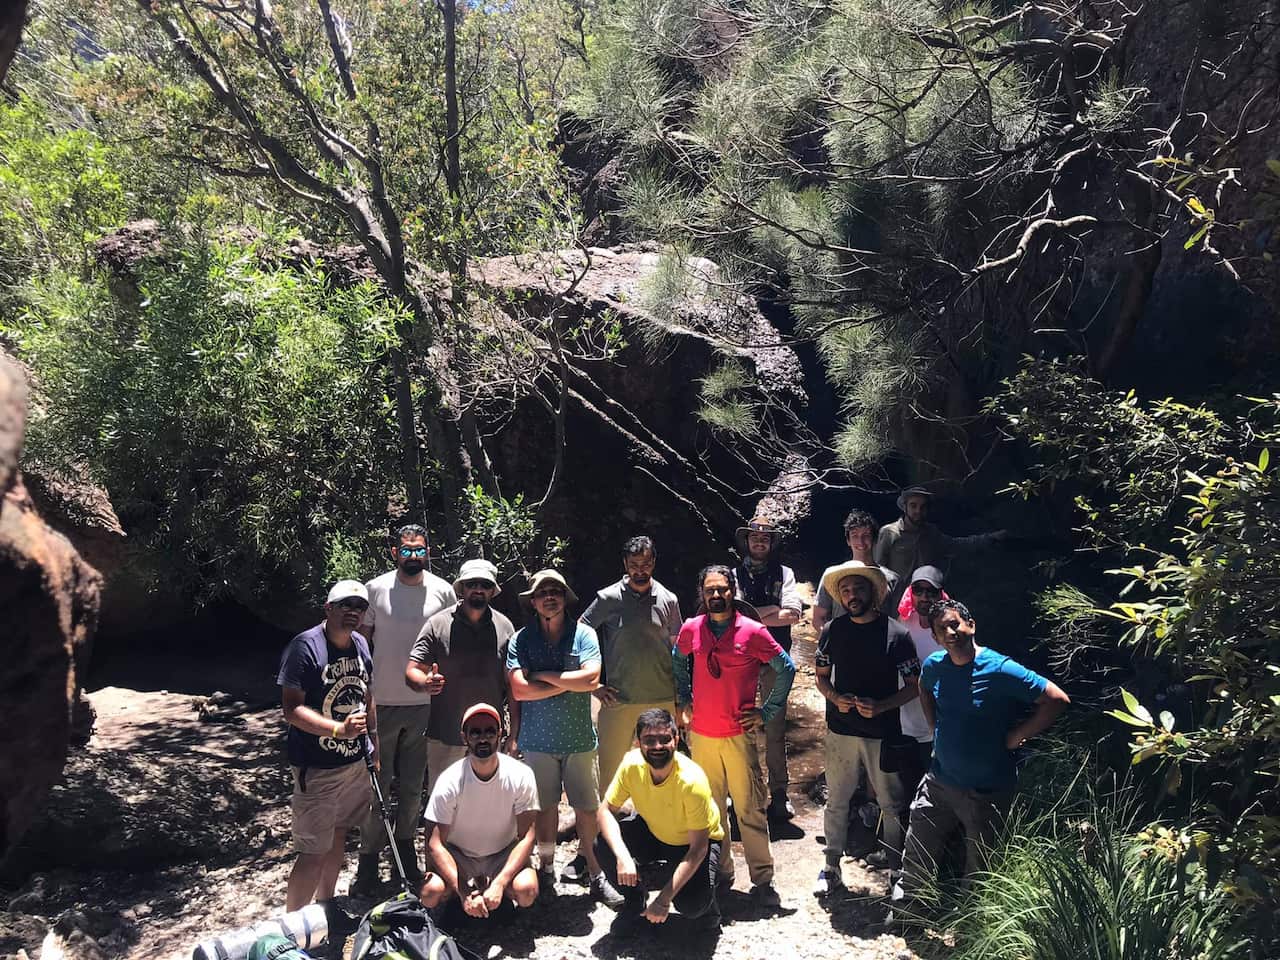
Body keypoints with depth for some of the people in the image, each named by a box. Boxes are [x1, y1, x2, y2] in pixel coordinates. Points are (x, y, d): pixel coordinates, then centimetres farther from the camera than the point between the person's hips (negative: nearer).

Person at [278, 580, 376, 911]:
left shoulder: (360, 644, 5)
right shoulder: (305, 647, -19)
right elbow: (292, 709, -22)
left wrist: (374, 739, 19)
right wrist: (340, 729, -31)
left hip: (355, 761, 8)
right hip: (317, 768, -8)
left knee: (338, 834, 21)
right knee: (314, 852, -3)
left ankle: (325, 906, 39)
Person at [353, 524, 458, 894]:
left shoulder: (442, 591, 0)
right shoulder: (376, 589, -2)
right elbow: (361, 639, 5)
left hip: (426, 703, 1)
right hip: (381, 702, -1)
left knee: (413, 784, 14)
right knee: (376, 784, 5)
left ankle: (405, 846, 30)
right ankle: (369, 857, 18)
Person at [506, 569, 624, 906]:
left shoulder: (584, 634, -1)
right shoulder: (521, 640, -2)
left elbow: (591, 679, -15)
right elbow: (519, 690, -12)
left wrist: (545, 676, -10)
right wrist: (569, 682, -11)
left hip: (579, 737, 0)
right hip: (538, 739, 0)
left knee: (587, 807, 5)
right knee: (546, 807, 9)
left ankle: (594, 873, 18)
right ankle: (546, 869, 25)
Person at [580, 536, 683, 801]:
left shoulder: (668, 600, 4)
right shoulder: (608, 598, -5)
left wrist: (681, 696, 9)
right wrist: (594, 685, -5)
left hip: (662, 699, 2)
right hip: (618, 699, -2)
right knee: (611, 764, 7)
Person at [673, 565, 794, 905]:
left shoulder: (752, 632, -9)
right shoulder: (691, 629, 0)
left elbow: (787, 668, -1)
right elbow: (678, 662, 20)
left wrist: (767, 712, -2)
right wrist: (684, 701, 13)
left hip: (739, 735, -3)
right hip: (701, 734, 3)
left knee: (750, 809, 0)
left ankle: (762, 879, 11)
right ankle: (719, 872, 27)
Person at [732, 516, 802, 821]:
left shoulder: (784, 573, 7)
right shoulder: (735, 575, 8)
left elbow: (793, 614, -5)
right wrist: (771, 609, -8)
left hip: (774, 660, 0)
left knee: (775, 729, 4)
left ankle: (779, 794, 13)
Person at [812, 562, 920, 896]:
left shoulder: (895, 633, -9)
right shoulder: (836, 629, 0)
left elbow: (913, 685, -4)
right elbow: (821, 675, 10)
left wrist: (880, 706, -19)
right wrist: (835, 699, -10)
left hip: (883, 733, -2)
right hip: (841, 731, 2)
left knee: (892, 804, 8)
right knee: (836, 800, 10)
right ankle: (831, 867, 25)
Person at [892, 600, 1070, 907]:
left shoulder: (1002, 670, -21)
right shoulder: (934, 665, -3)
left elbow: (1057, 700, -20)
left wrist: (1015, 736, -16)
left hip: (987, 790, -4)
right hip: (939, 780, 5)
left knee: (979, 866, 15)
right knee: (916, 855, 13)